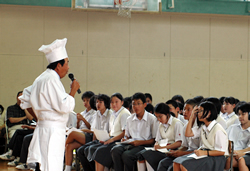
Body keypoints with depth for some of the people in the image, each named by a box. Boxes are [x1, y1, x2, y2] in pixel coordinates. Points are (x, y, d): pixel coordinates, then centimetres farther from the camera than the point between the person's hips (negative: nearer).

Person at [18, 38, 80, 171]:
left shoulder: (42, 78, 16)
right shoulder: (52, 80, -15)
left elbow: (25, 100, 24)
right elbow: (65, 106, -20)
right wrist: (73, 90, -6)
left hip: (43, 128, 10)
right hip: (52, 131, -10)